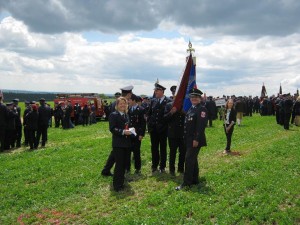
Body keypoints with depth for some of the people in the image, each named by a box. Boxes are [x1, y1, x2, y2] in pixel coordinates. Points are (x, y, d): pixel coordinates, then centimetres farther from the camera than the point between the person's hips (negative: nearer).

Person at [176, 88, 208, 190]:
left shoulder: (202, 109, -12)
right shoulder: (191, 108, 14)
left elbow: (201, 125, -20)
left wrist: (196, 139, -23)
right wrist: (186, 138, 13)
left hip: (195, 139, -9)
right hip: (189, 139, 9)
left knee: (189, 159, -8)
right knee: (193, 159, 15)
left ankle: (186, 183, -2)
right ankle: (195, 180, 26)